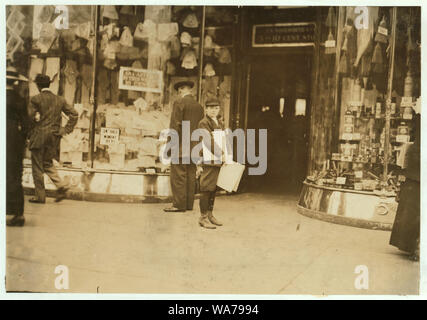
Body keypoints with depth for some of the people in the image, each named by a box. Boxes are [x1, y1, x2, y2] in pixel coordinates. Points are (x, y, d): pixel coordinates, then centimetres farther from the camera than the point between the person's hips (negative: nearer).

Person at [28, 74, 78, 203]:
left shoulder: (35, 99, -8)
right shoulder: (60, 100, 7)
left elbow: (30, 116, -13)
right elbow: (74, 114, 5)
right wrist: (65, 130, 6)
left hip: (39, 136, -5)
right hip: (54, 136, 5)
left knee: (37, 166, 5)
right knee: (48, 163, 19)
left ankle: (40, 196, 9)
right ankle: (61, 185, 1)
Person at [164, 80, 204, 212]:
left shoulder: (179, 102, -7)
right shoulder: (199, 106, 12)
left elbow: (175, 125, -13)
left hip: (181, 147, -7)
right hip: (193, 149, 7)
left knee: (178, 176, -4)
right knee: (191, 176, 9)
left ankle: (179, 204, -3)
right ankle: (189, 203, 14)